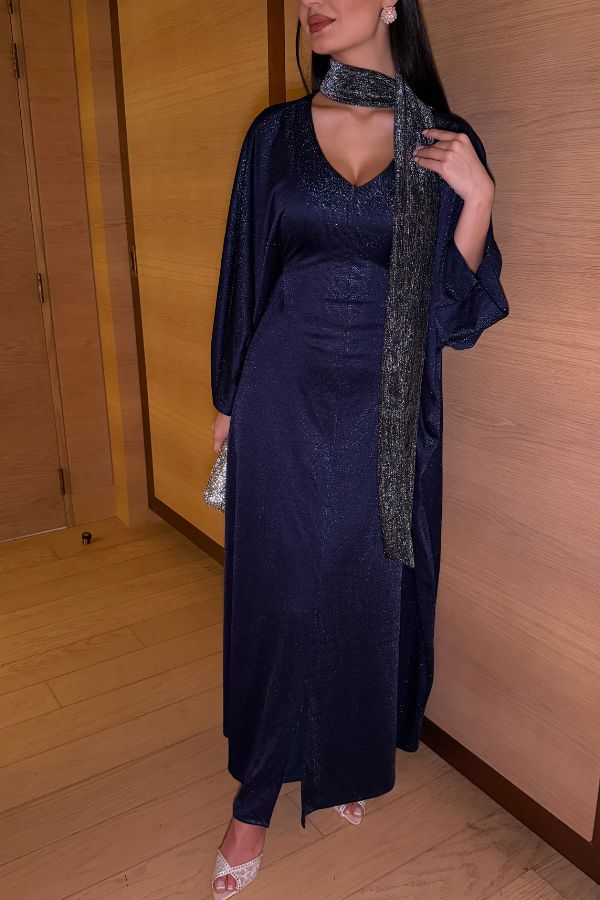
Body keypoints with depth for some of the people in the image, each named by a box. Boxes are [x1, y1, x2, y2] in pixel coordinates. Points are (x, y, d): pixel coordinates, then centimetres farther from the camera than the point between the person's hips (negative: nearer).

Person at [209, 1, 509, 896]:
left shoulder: (446, 144, 1)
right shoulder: (277, 133, 4)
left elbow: (458, 305, -1)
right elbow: (248, 270, 8)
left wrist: (476, 195, -15)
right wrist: (228, 399, 9)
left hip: (386, 413, 0)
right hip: (285, 398, 1)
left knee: (370, 590, 13)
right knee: (276, 589, 8)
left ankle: (355, 760, 41)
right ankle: (258, 795, 29)